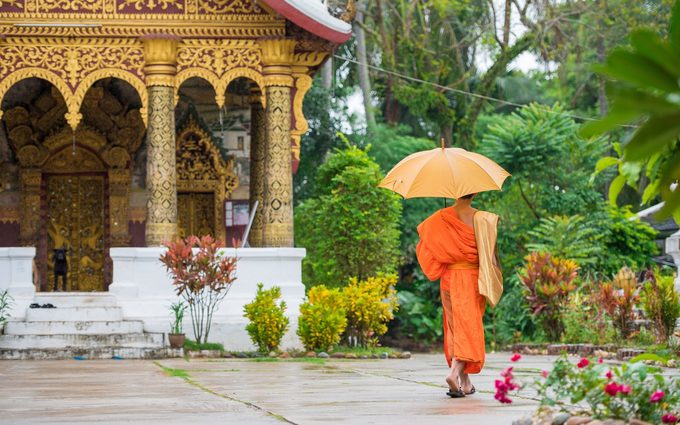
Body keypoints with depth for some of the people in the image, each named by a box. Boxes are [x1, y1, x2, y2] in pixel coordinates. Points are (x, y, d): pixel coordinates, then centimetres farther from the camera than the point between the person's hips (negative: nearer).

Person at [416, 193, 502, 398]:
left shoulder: (441, 218, -3)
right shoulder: (481, 219, -8)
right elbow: (488, 249, -7)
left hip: (449, 277, 2)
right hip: (472, 278, -2)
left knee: (455, 328, 11)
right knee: (468, 328, -1)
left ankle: (465, 382, 13)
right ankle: (455, 372, -23)